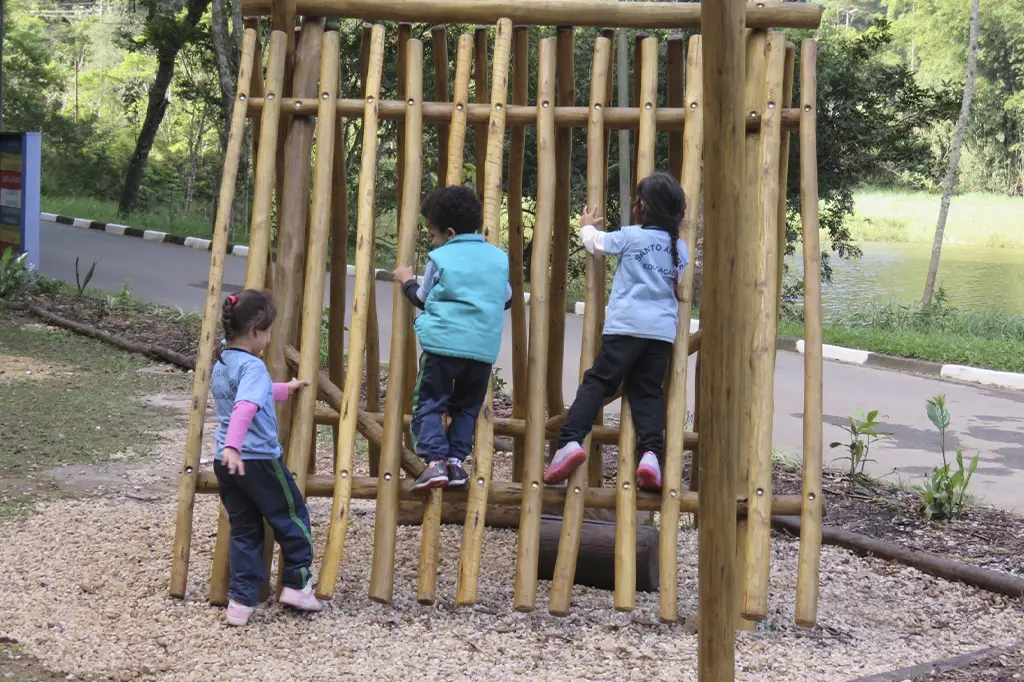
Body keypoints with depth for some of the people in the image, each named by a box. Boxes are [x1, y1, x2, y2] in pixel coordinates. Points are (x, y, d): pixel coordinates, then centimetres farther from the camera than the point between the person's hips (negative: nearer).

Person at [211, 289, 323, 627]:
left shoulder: (220, 364, 13)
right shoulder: (253, 366, -16)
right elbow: (245, 408, -33)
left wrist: (284, 389, 42)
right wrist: (233, 446, -42)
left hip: (226, 462, 8)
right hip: (258, 460, -8)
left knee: (244, 530, 13)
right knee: (292, 518, 10)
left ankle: (241, 602, 8)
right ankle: (297, 585, 15)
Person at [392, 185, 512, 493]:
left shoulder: (440, 259, -1)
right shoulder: (499, 257, 12)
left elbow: (423, 299, 10)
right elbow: (506, 299, 21)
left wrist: (407, 282, 28)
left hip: (443, 343, -4)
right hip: (484, 349, 4)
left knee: (428, 403, 2)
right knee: (466, 407, 18)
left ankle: (435, 460, -13)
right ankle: (457, 460, 7)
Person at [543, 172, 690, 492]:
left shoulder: (631, 236, 1)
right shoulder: (681, 248, 13)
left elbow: (596, 243, 16)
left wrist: (587, 227, 38)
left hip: (626, 325, -3)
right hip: (663, 330, 4)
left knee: (597, 382, -2)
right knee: (648, 391, 8)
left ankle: (570, 440, -18)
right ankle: (652, 452, -12)